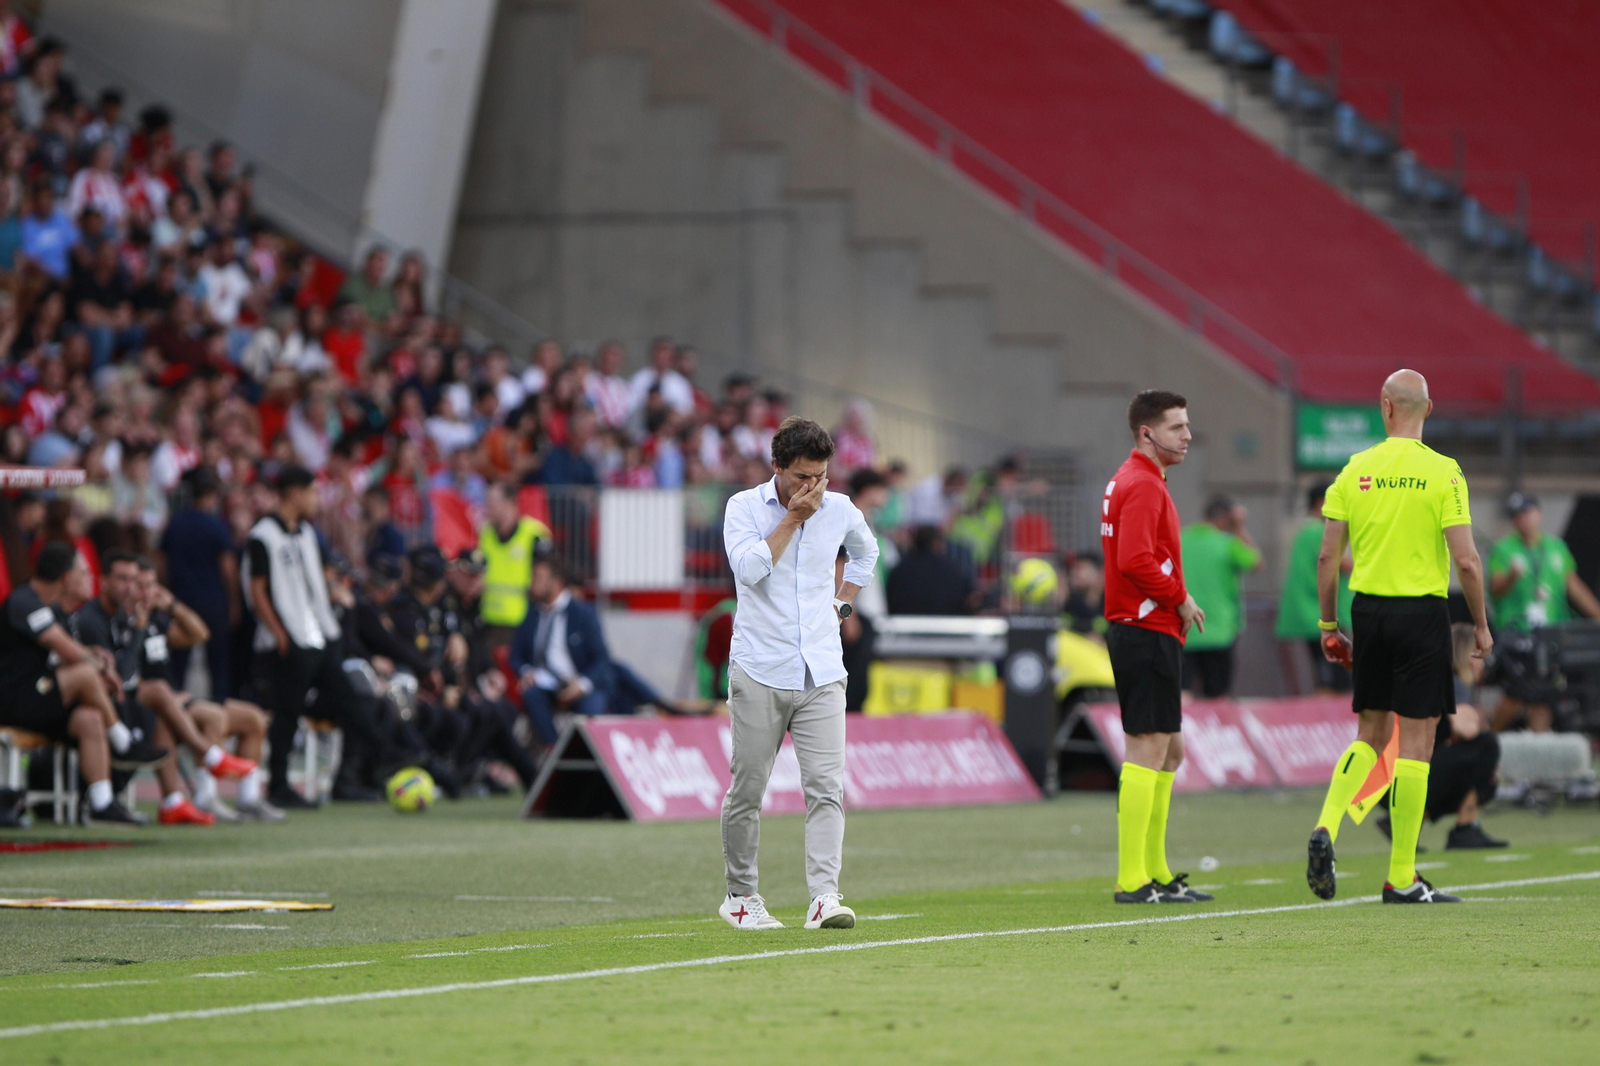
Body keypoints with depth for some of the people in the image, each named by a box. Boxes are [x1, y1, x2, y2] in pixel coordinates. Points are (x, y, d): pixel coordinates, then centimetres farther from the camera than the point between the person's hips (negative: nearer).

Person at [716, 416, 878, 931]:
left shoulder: (840, 509, 7)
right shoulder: (744, 507, -2)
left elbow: (865, 550, 30)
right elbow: (749, 568, -19)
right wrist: (793, 518, -14)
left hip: (821, 675, 2)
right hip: (759, 672, -2)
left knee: (826, 787, -10)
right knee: (747, 788, 3)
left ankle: (824, 896, -17)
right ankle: (740, 894, 18)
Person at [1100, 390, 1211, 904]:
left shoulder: (1133, 481, 19)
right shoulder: (1142, 486, -14)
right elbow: (1134, 560, -25)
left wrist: (1175, 599, 12)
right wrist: (1180, 598, -14)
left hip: (1142, 628, 11)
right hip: (1148, 632, -11)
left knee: (1170, 751, 15)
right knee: (1148, 750, -10)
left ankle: (1155, 870, 20)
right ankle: (1132, 879, -11)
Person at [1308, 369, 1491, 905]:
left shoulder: (1355, 470, 3)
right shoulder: (1443, 472, -8)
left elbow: (1327, 556, 3)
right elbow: (1467, 562, -12)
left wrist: (1328, 625, 13)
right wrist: (1481, 624, 1)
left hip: (1368, 609, 4)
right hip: (1422, 612, -4)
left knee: (1370, 735, 18)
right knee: (1416, 741, 1)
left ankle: (1325, 828, -4)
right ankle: (1401, 877, 2)